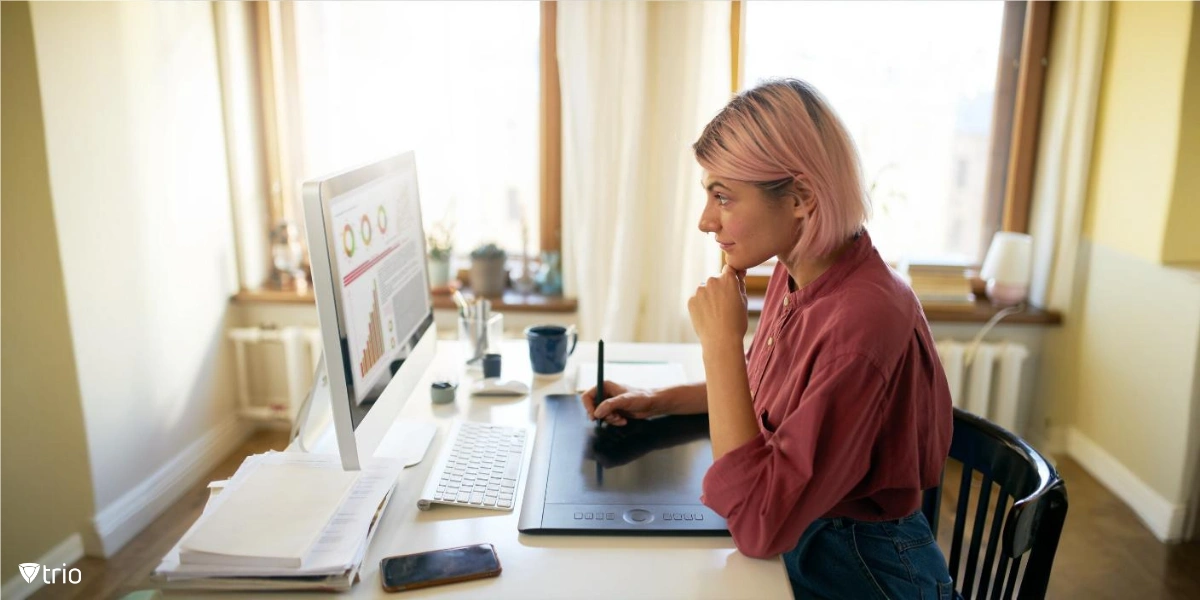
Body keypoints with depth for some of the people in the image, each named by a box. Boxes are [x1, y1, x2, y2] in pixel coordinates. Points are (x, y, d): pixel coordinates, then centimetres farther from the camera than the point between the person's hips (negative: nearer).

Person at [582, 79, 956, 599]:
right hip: (793, 540, 7)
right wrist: (659, 400, 1)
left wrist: (720, 341, -27)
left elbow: (759, 524, -28)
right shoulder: (795, 274, -5)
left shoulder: (862, 318, -30)